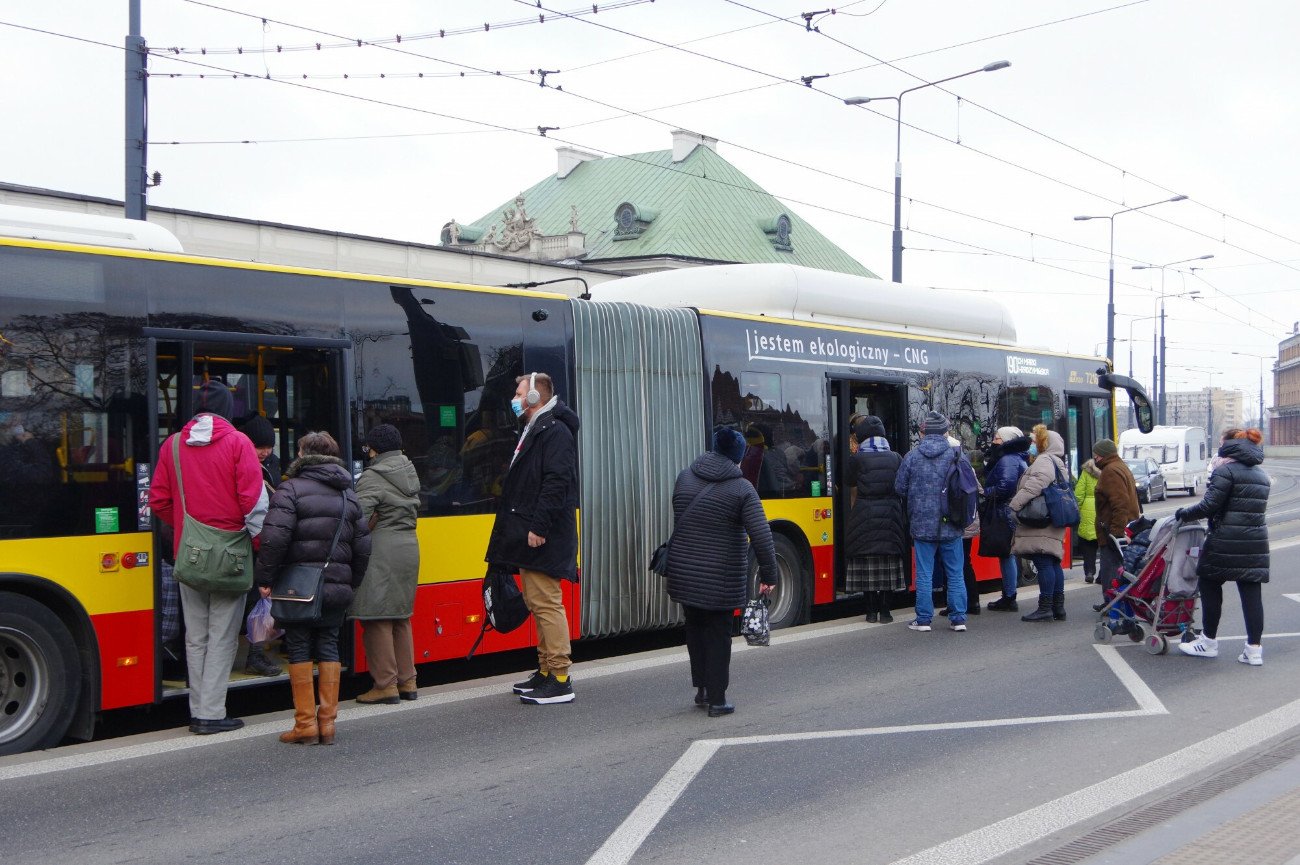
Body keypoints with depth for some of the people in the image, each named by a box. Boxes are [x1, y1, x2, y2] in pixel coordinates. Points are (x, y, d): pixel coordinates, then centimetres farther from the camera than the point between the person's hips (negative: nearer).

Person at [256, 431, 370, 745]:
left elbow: (275, 538, -17)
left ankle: (306, 724, 3)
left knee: (299, 648, 3)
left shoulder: (291, 489, -5)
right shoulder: (348, 495, 14)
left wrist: (265, 578, -9)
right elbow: (362, 547, 13)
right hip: (337, 588, 5)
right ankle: (327, 723, 10)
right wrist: (351, 584, 20)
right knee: (328, 646, 11)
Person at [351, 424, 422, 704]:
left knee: (377, 619, -2)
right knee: (401, 617, 16)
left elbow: (359, 517, -19)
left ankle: (385, 685, 0)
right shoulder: (409, 472, 14)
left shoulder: (372, 477, -11)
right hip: (409, 546, 8)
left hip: (381, 552, -8)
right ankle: (407, 681, 19)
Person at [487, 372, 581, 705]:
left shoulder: (555, 432, -12)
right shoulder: (532, 431, 20)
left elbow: (557, 483, -21)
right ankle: (546, 671, 22)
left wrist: (539, 527, -24)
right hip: (528, 538, 11)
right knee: (538, 604, 14)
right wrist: (520, 529, 16)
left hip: (542, 539, -11)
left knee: (546, 603, -9)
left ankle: (560, 680, -6)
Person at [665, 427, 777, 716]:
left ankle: (701, 688, 26)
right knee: (718, 635, 6)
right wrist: (768, 574, -10)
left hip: (684, 571, 4)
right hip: (721, 578, -4)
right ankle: (716, 700, 10)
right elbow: (761, 535, -16)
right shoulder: (742, 489, -11)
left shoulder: (684, 478, 3)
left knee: (695, 630, 20)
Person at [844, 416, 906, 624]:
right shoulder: (896, 459, 7)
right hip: (891, 516, 2)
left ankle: (872, 610, 5)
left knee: (867, 563, 5)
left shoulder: (856, 459, -1)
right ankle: (885, 610, 6)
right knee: (889, 565, 7)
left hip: (864, 515, -2)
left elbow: (853, 492, 5)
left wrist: (854, 515, 18)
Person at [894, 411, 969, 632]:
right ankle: (958, 618, 10)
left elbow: (900, 488, 1)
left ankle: (923, 620, 8)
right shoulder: (956, 455, -3)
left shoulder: (912, 456, -4)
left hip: (922, 525, -1)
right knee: (955, 574, 9)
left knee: (924, 575, 5)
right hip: (951, 527, 1)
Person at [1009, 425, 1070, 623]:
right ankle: (1058, 608, 13)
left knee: (1043, 563, -10)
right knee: (1053, 563, 11)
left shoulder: (1044, 461, -9)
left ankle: (1045, 608, -10)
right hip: (1054, 523, 10)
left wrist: (1014, 505, -19)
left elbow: (1034, 486, -23)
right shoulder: (1059, 463, 23)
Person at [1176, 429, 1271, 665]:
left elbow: (1209, 506, -15)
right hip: (1256, 542, 7)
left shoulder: (1226, 471, -9)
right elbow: (1256, 507, 17)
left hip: (1226, 542, -7)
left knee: (1210, 586, 7)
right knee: (1251, 592, 5)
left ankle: (1209, 642, 15)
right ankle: (1254, 648, 4)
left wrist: (1184, 513, -1)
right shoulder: (1261, 475, 15)